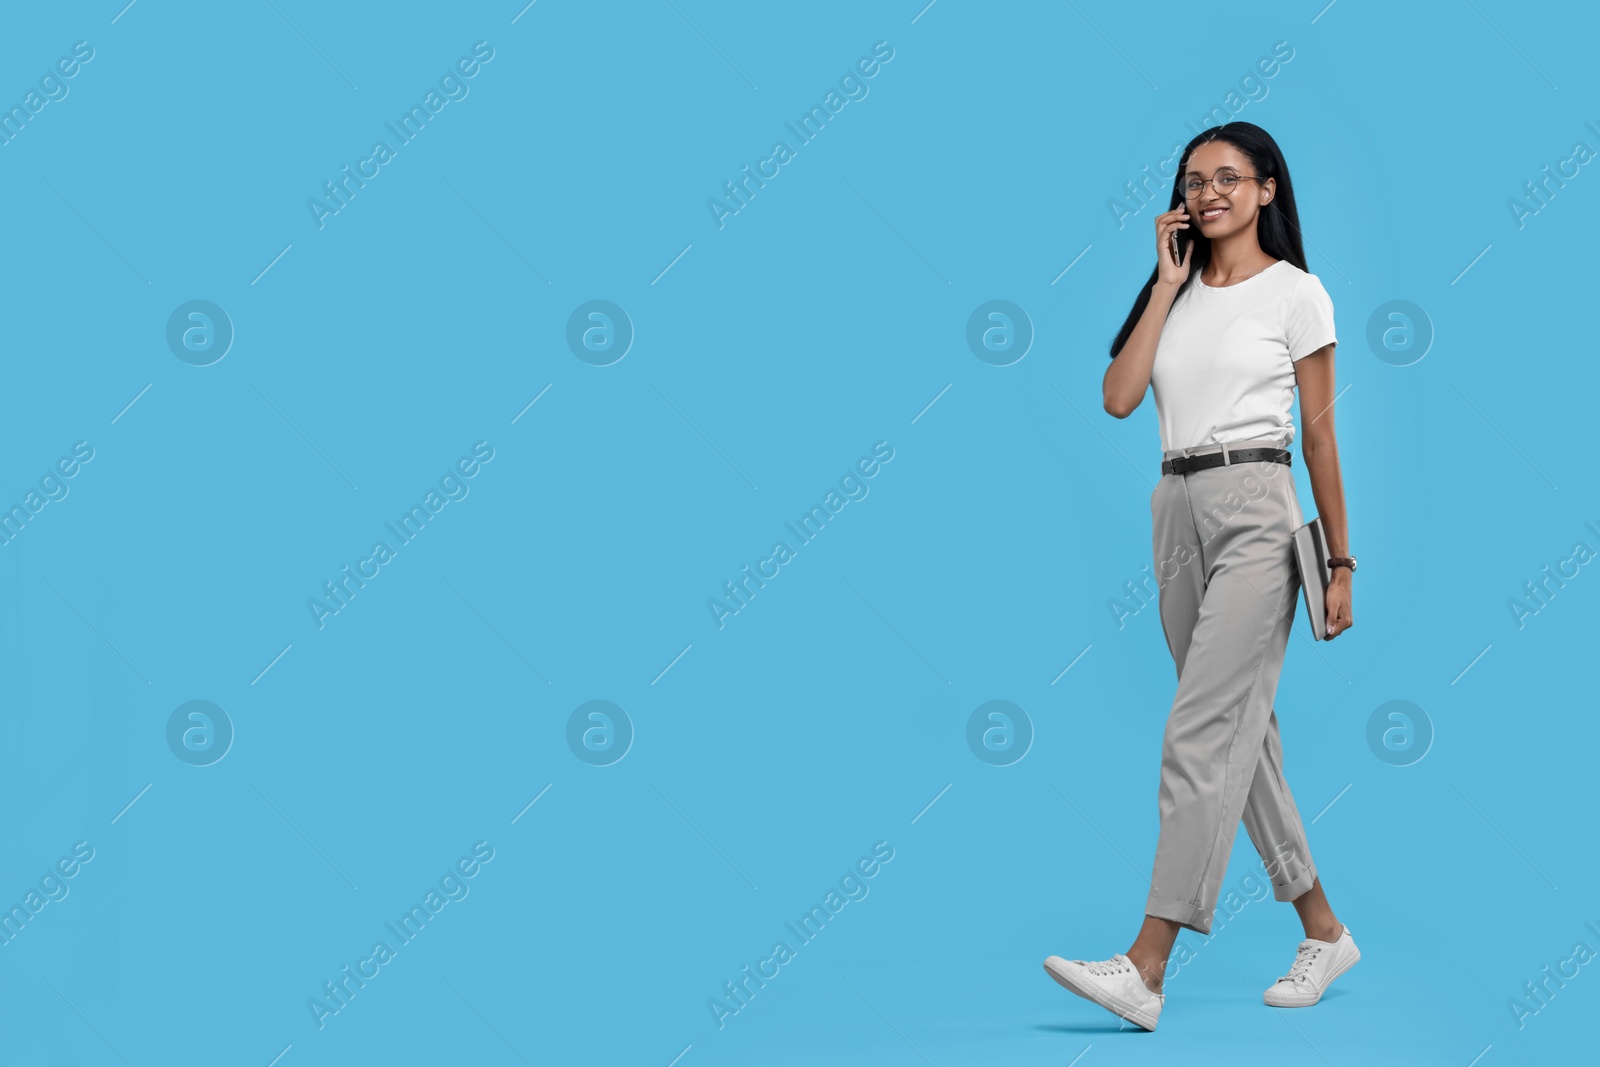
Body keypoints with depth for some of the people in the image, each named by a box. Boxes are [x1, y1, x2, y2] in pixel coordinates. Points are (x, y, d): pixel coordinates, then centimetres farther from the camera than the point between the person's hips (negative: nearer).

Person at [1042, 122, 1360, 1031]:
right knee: (1244, 731, 10)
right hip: (1179, 510, 6)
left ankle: (1146, 969, -15)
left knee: (1203, 731, -13)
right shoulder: (1178, 294, 15)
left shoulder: (1296, 293, 1)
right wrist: (1168, 284, 1)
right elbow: (1120, 397, 0)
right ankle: (1324, 931, 23)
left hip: (1255, 511, -6)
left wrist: (1339, 560, -1)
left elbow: (1320, 432, 1)